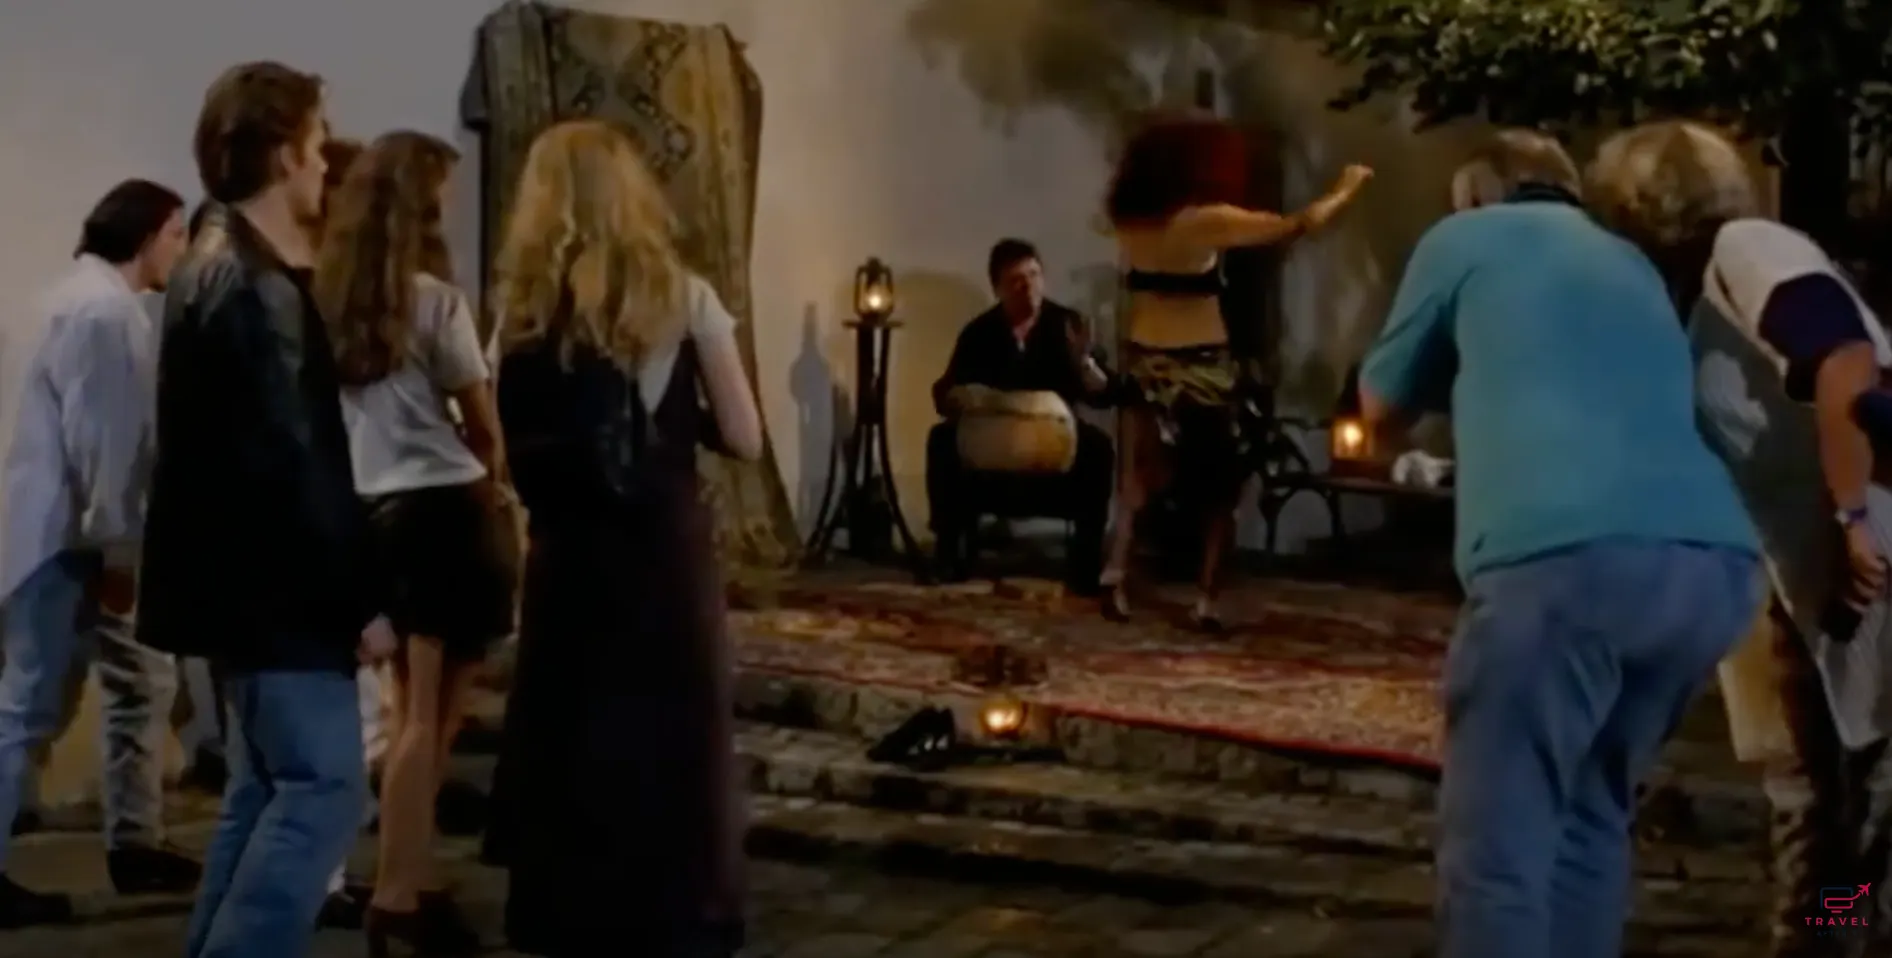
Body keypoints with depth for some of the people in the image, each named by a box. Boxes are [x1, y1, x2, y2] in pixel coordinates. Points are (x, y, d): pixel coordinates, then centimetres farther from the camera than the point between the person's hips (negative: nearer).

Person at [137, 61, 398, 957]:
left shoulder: (212, 271, 13)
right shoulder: (260, 292, -18)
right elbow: (293, 466, -22)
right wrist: (364, 597, -18)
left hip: (246, 581, 11)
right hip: (280, 592, -11)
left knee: (265, 792, 15)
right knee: (324, 788, -8)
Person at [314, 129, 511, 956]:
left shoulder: (329, 301, 4)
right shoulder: (433, 301, -10)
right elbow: (484, 426, -5)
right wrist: (492, 484, 14)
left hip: (368, 515, 6)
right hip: (442, 511, -6)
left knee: (411, 713, 14)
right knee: (430, 718, 1)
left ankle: (409, 884, 20)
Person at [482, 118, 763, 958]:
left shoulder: (523, 303, 2)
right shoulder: (680, 297, -3)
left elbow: (514, 441, -3)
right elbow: (744, 440, -4)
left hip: (564, 552, 2)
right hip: (662, 549, -2)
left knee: (566, 738, 12)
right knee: (671, 739, 7)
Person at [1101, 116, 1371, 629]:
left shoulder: (1129, 221, 1)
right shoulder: (1206, 221, -14)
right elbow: (1297, 225, -12)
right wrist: (1345, 190, 6)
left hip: (1146, 362, 5)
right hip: (1201, 366, -5)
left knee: (1141, 478, 12)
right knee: (1218, 491, 9)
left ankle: (1117, 574, -6)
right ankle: (1206, 601, 6)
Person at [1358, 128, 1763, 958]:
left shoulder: (1465, 238, 19)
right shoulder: (1631, 264, 34)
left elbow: (1381, 403, 29)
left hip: (1566, 555, -6)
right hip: (1715, 560, 6)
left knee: (1498, 842, -2)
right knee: (1588, 816, 22)